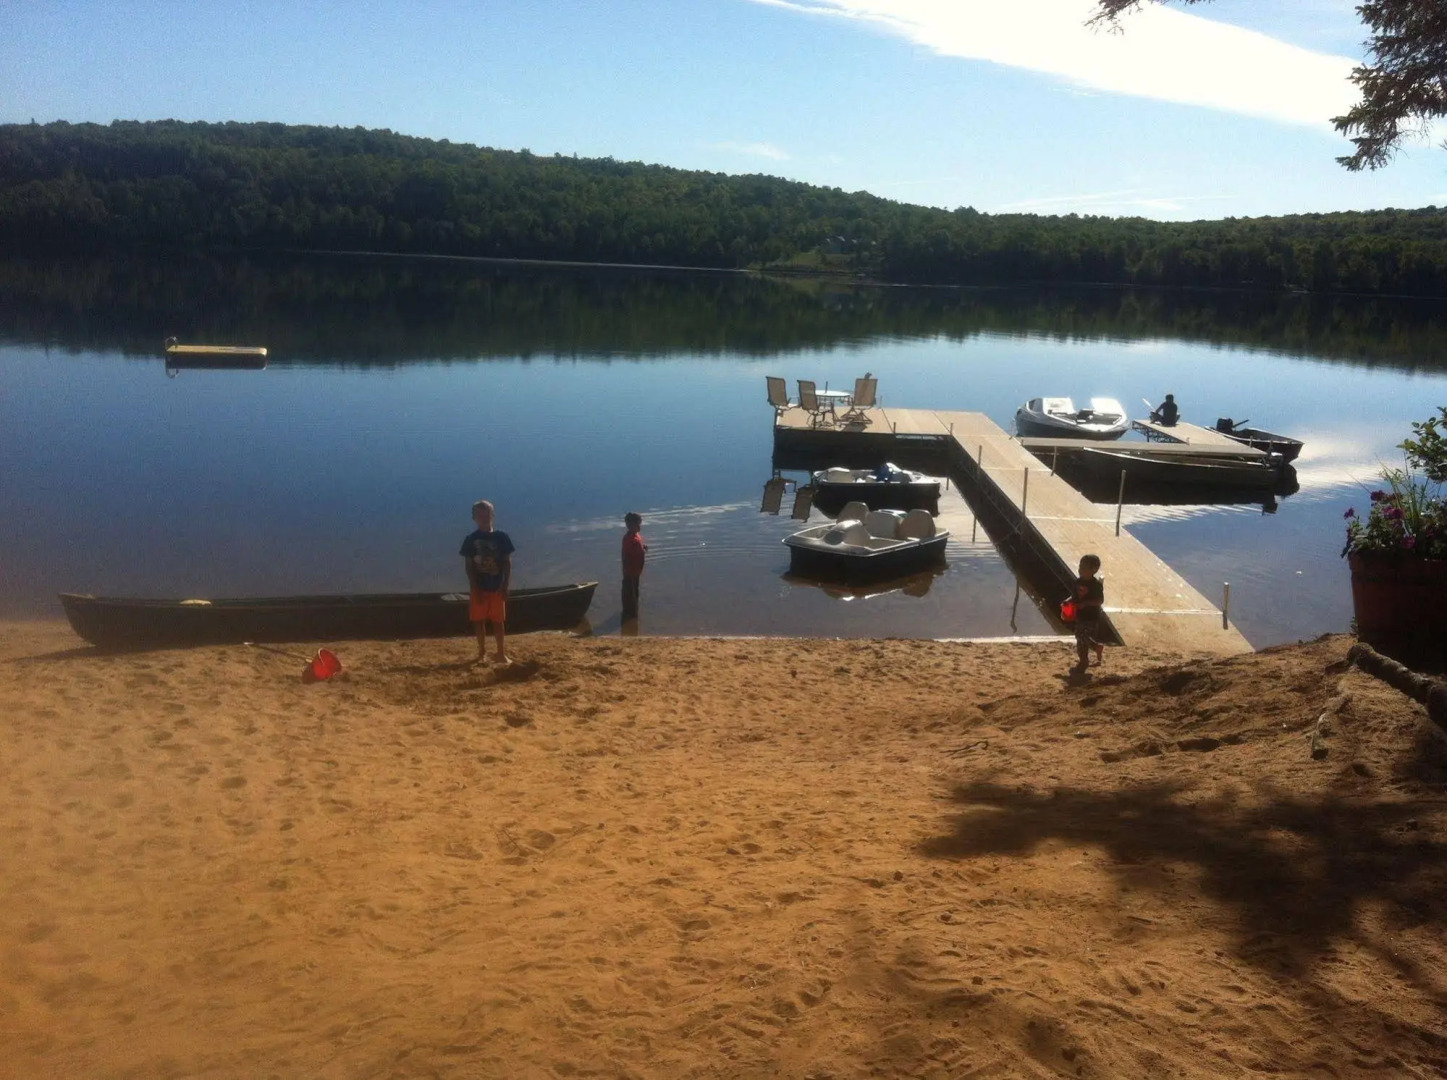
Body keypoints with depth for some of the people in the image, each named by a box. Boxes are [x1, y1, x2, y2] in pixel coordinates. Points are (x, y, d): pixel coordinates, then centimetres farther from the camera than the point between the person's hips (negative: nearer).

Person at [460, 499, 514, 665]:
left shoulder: (502, 538, -1)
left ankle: (502, 654, 10)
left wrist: (505, 586, -5)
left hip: (497, 588, 0)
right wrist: (474, 588, -9)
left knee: (499, 621, 4)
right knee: (479, 621, 7)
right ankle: (482, 653, 18)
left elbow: (507, 563, 1)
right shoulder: (471, 539, -2)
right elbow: (468, 565, -3)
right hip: (479, 588, 0)